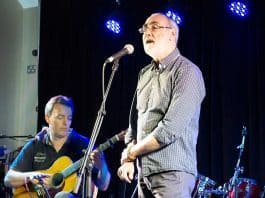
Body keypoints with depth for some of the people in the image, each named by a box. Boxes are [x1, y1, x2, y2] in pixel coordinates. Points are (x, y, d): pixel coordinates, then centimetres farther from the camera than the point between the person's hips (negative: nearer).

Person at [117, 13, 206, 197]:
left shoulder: (187, 71, -10)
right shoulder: (145, 74, 14)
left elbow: (171, 129, -19)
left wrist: (131, 152, -8)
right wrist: (128, 160, 0)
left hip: (172, 172, -7)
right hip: (144, 173, 7)